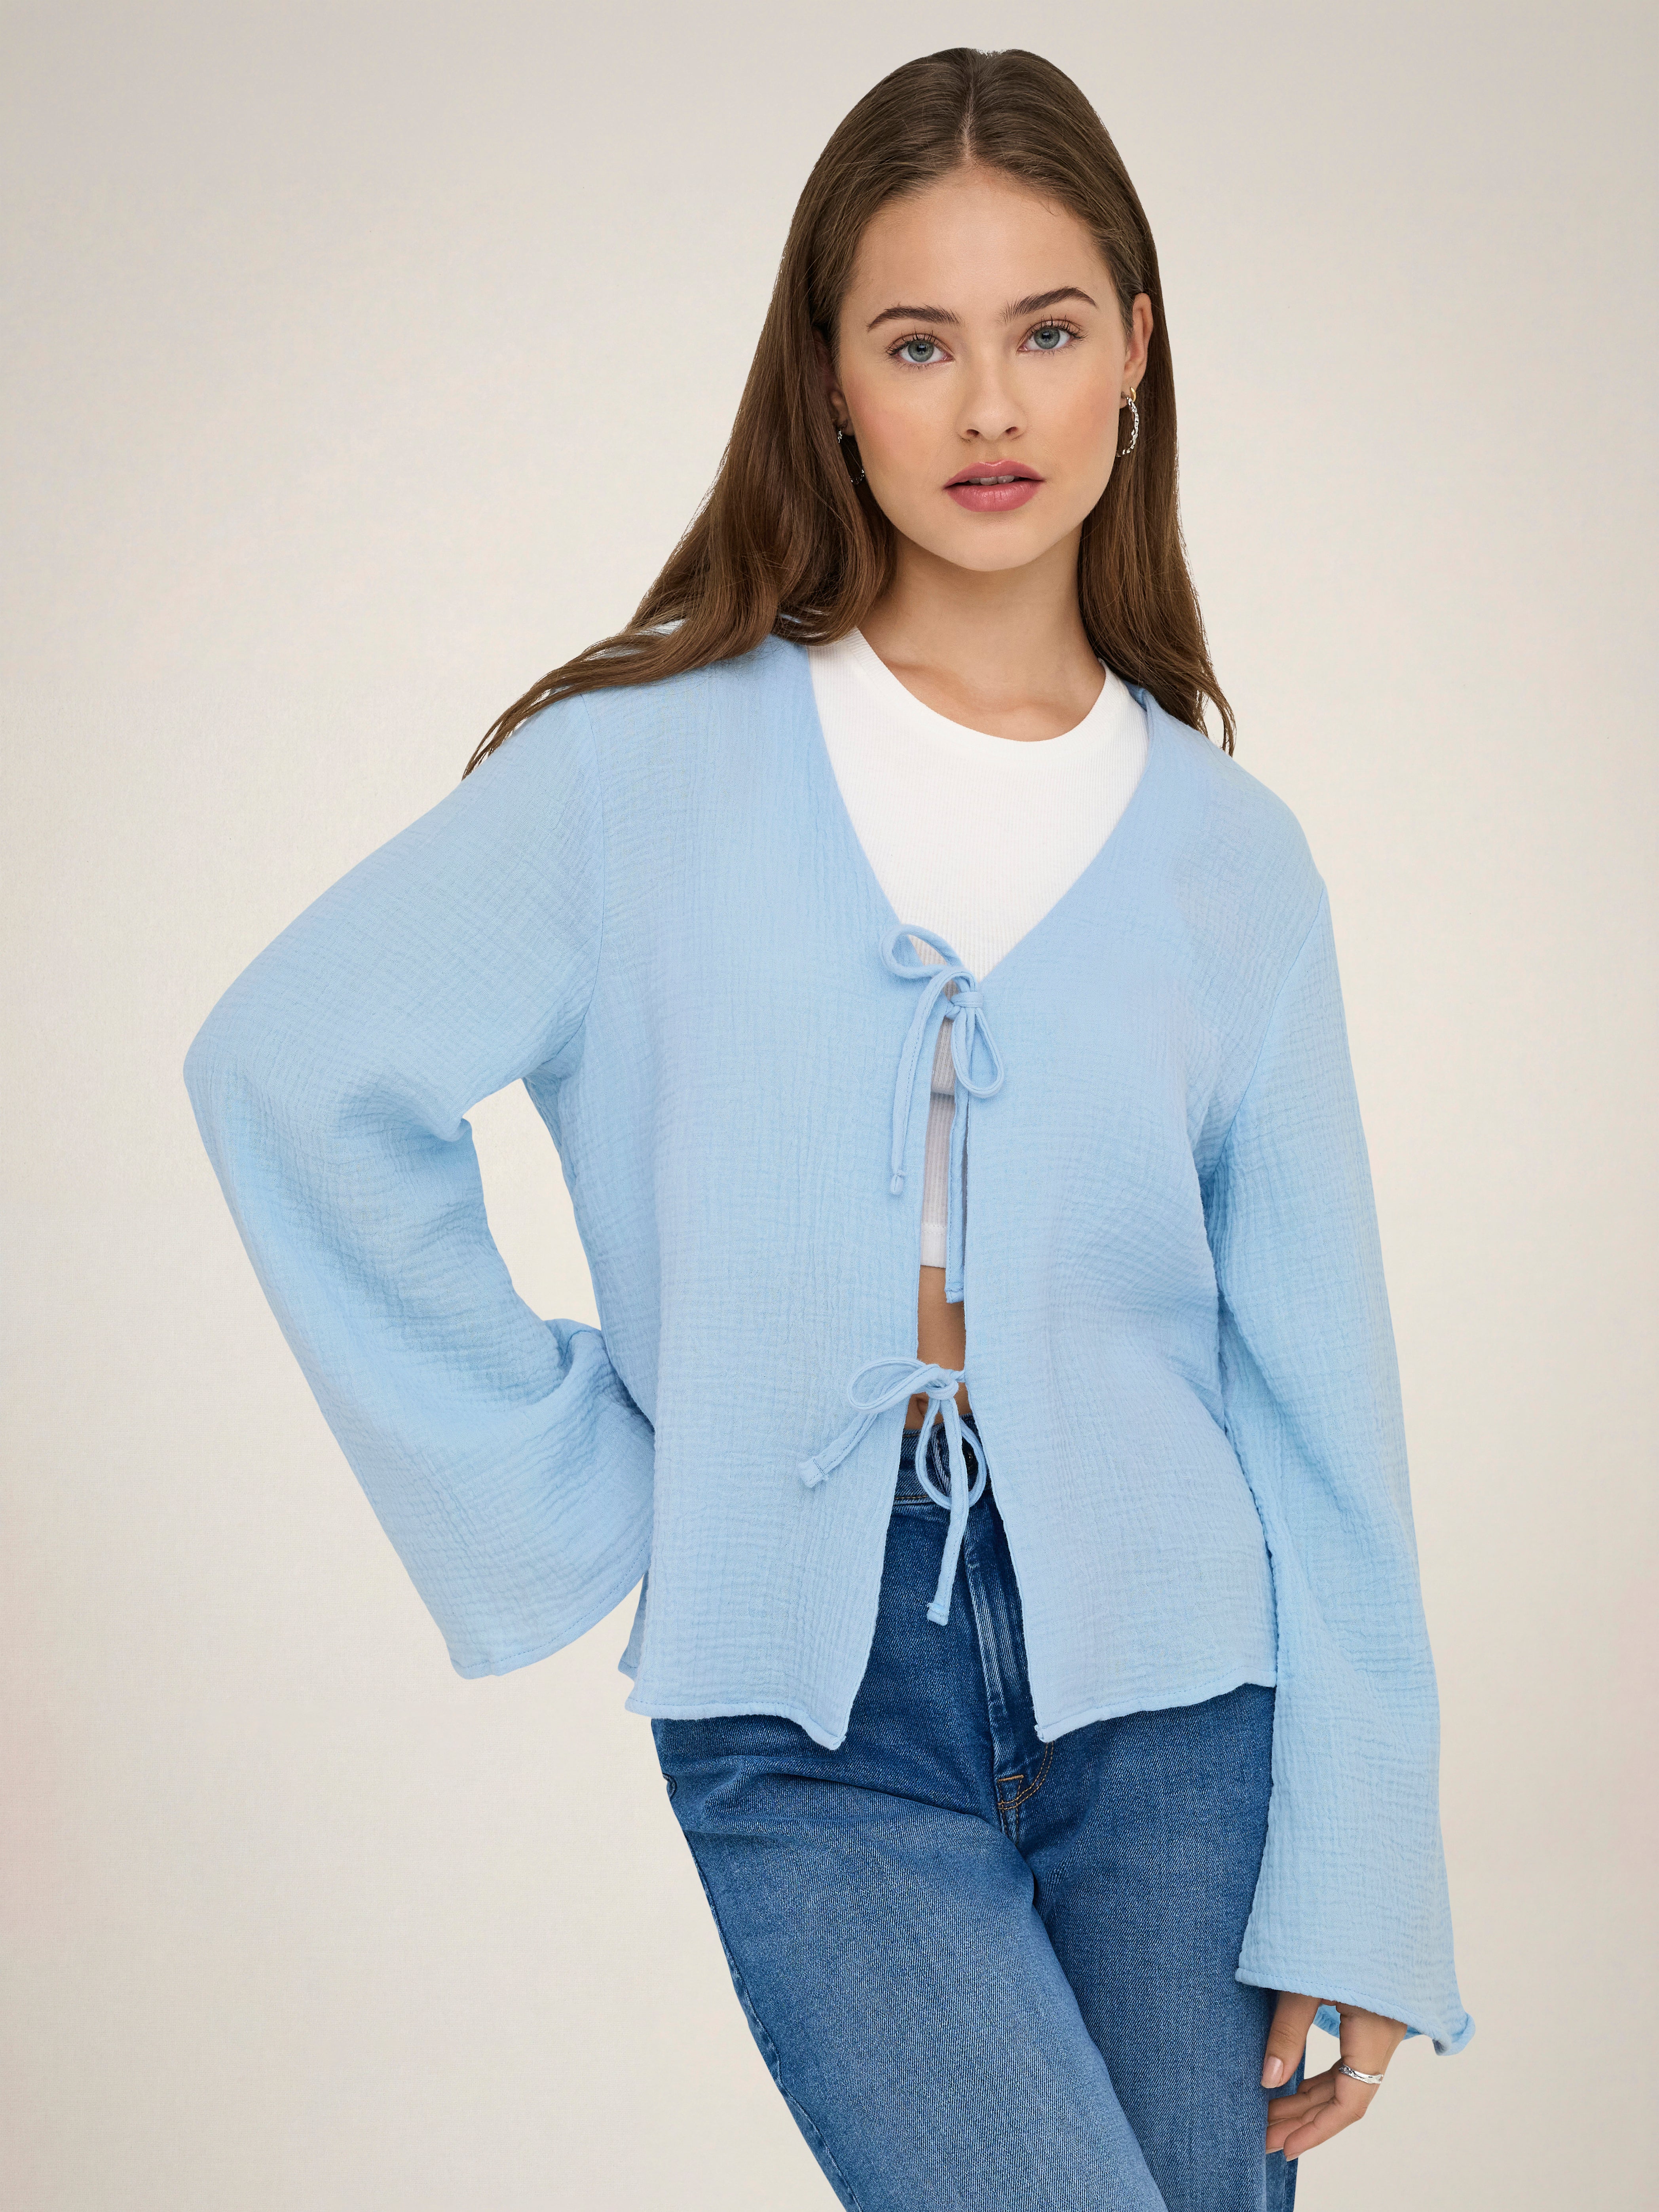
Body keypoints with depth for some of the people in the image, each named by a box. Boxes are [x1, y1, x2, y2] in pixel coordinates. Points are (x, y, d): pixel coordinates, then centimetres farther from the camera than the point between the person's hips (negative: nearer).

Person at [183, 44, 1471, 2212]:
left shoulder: (1229, 855, 5)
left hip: (1164, 1701, 3)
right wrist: (554, 1479, -2)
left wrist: (1358, 1890, 1)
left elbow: (1317, 1386, 5)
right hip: (813, 1724, -2)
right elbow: (294, 1068, -1)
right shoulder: (653, 770, -1)